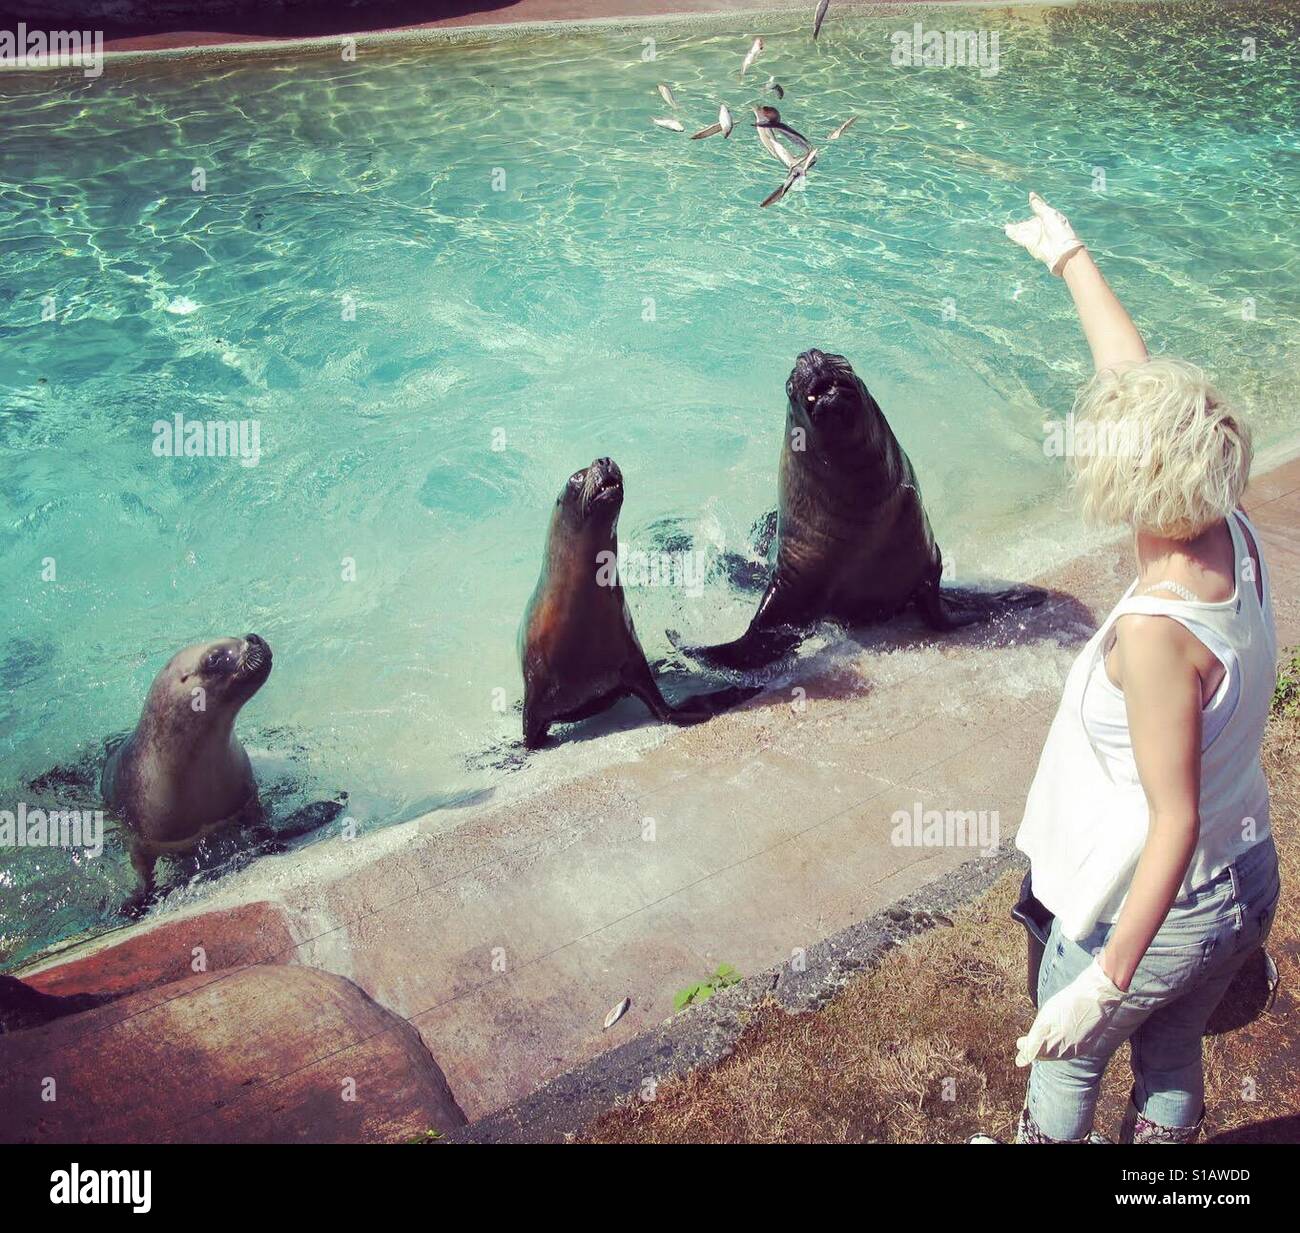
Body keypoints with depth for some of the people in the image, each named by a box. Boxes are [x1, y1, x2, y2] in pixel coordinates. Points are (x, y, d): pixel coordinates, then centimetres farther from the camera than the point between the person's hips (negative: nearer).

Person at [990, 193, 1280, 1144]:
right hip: (1250, 886, 7)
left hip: (1157, 912, -7)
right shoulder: (1237, 537, -12)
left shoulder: (1156, 632, -34)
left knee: (1068, 1062, 23)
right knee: (1173, 1063, 29)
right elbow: (1137, 374, -1)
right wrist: (1069, 254, 11)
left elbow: (1175, 823, -29)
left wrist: (1108, 980, -25)